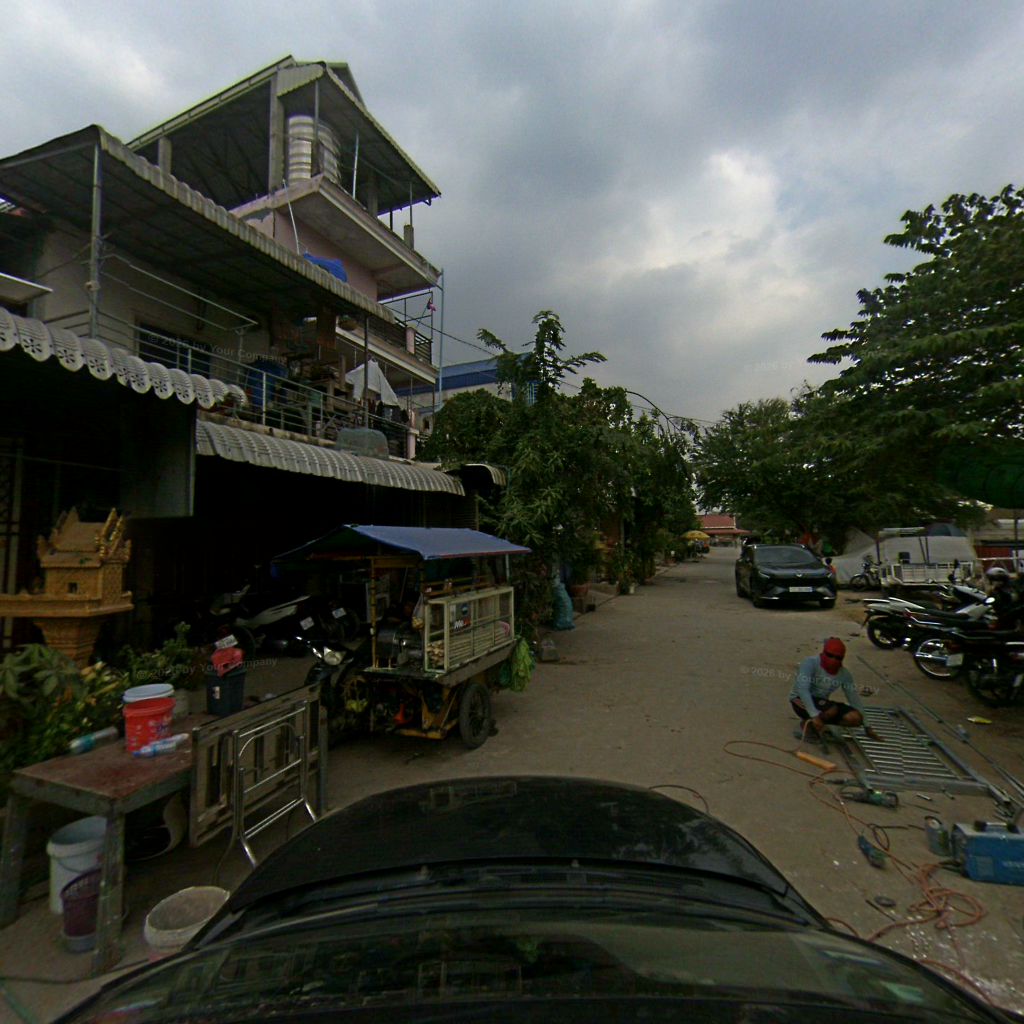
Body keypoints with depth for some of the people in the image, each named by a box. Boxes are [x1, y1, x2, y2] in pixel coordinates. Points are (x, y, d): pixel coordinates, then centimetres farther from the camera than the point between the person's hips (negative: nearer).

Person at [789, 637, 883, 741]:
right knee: (832, 709, -33)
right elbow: (802, 689, -31)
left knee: (855, 718, -15)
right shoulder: (810, 663, -20)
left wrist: (867, 727, 5)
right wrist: (815, 715, -41)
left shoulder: (844, 674, -2)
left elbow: (854, 698, 5)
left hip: (822, 703, 6)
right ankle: (809, 723, -7)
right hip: (802, 701, -6)